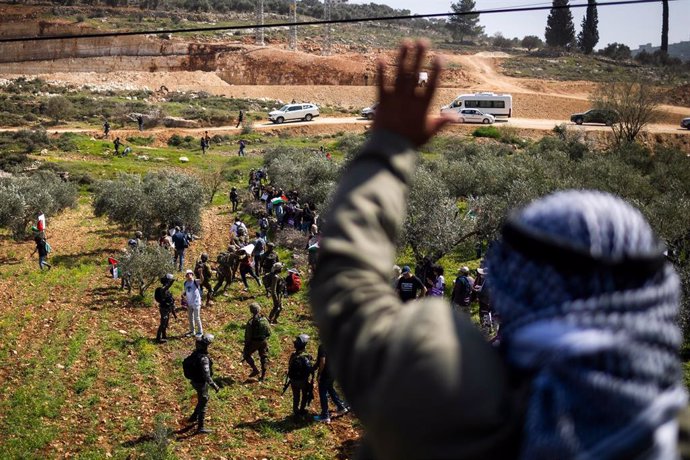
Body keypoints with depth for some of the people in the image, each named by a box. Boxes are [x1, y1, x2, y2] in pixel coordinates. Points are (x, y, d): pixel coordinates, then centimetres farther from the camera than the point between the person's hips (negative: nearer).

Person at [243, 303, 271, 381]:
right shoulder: (264, 319, -4)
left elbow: (247, 335, -15)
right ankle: (263, 375, 21)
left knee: (246, 355, 16)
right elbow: (269, 332, 4)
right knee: (263, 357, 17)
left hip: (254, 342, -5)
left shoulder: (251, 322, -20)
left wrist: (246, 345, -6)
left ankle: (255, 370, 7)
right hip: (264, 341, 5)